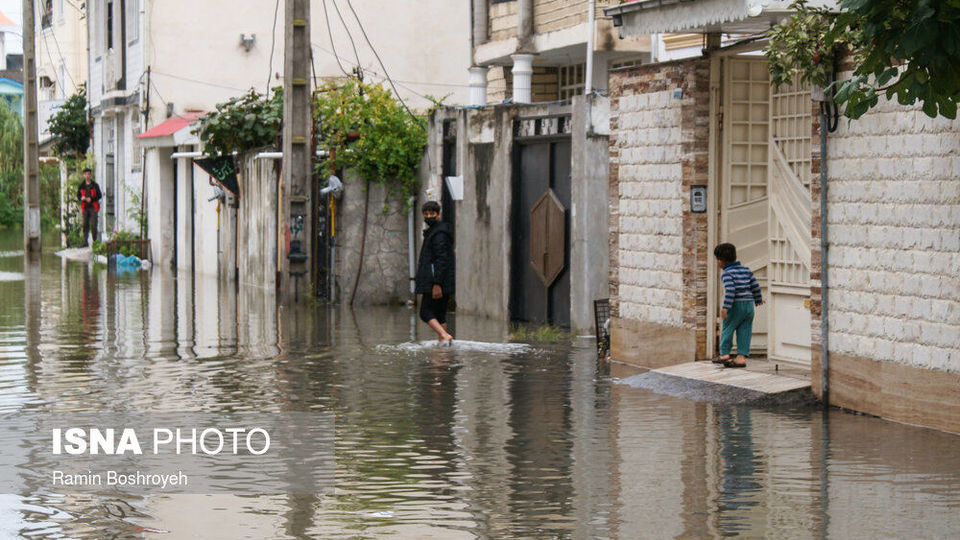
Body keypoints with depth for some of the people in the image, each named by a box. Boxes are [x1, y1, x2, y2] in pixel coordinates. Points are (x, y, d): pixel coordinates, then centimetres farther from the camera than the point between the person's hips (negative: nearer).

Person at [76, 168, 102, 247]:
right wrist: (81, 198, -9)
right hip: (85, 207, 3)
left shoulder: (95, 185, 3)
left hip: (93, 207, -3)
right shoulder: (81, 186, 11)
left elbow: (100, 195, 1)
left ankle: (95, 241, 0)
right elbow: (78, 196, 15)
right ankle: (85, 242, 7)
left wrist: (91, 199, -13)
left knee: (93, 225, -8)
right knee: (85, 225, 2)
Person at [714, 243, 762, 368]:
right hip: (749, 304, 6)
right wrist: (758, 299, 31)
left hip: (736, 305, -6)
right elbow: (755, 285, 16)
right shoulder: (746, 270, 12)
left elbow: (730, 290, -21)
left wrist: (725, 307, -23)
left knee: (727, 328, 8)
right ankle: (742, 356, 1)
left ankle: (724, 353, 9)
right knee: (744, 331, 5)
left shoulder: (726, 273, -9)